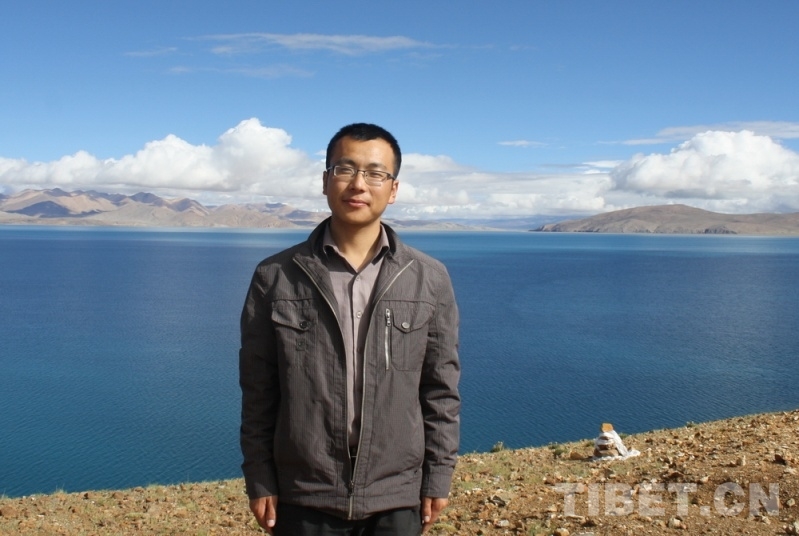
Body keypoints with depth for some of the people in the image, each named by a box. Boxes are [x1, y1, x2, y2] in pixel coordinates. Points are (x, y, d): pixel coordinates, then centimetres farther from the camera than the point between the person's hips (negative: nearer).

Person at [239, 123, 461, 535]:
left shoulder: (430, 280, -2)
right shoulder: (275, 277, -4)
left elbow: (441, 391, 2)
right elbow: (258, 392, 0)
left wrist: (438, 479, 1)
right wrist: (260, 482, 0)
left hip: (396, 499, 1)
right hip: (305, 499, 0)